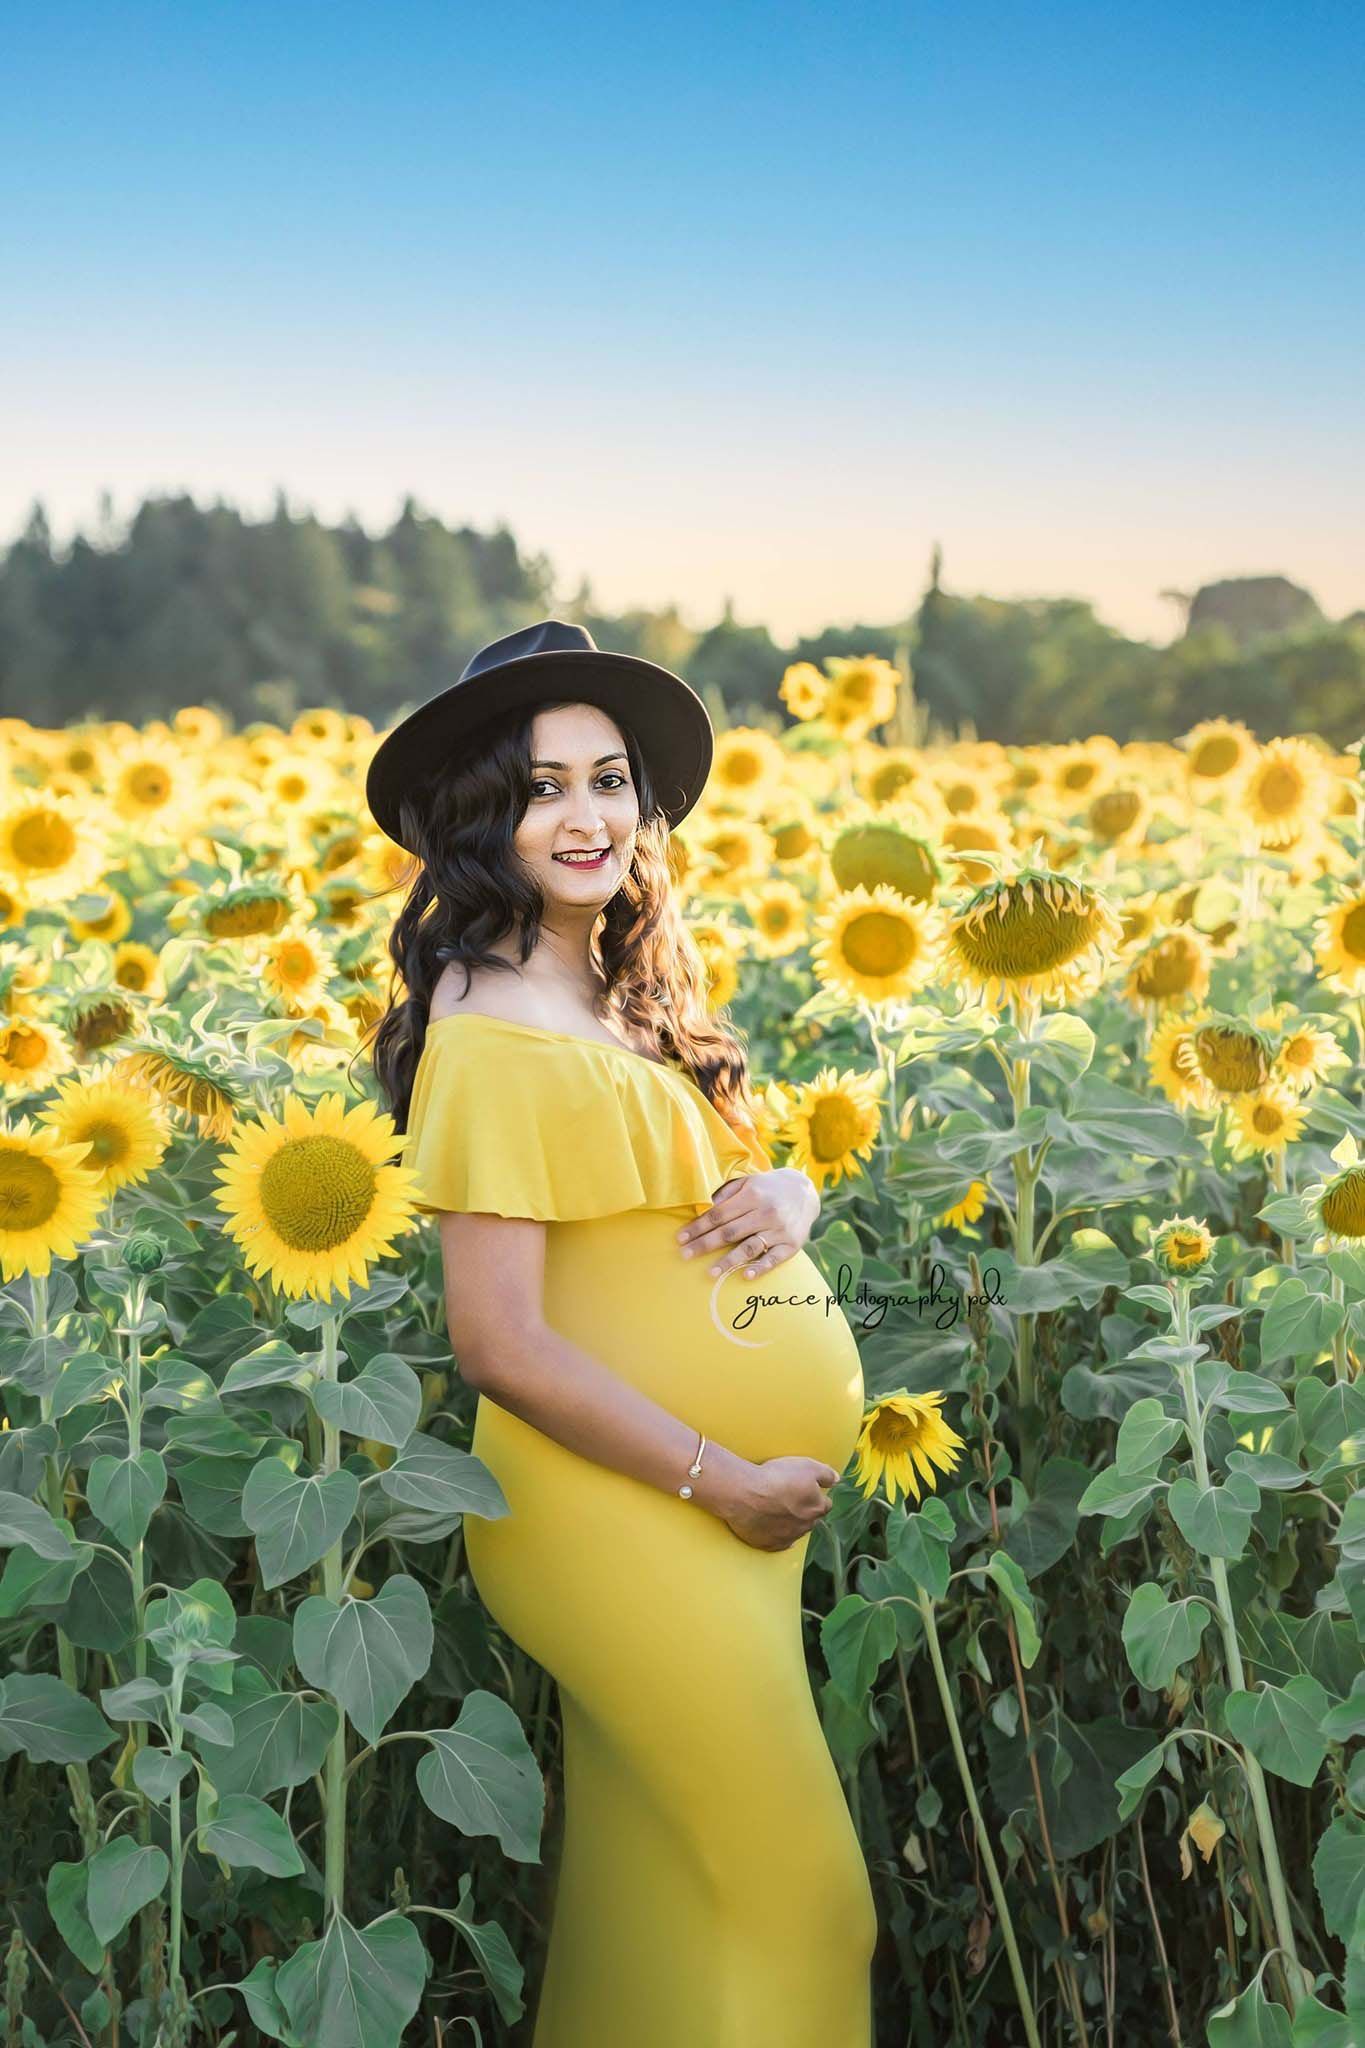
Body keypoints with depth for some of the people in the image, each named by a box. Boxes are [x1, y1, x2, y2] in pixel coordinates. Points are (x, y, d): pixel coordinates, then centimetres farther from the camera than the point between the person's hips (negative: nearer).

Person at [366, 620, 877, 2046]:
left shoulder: (625, 992, 10)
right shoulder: (494, 1032, -16)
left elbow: (749, 1167, 16)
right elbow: (497, 1344, -20)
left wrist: (787, 1195, -8)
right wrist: (724, 1483, -16)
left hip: (742, 1503, 8)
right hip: (621, 1511, -8)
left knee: (663, 1884, 16)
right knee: (789, 1896, -2)